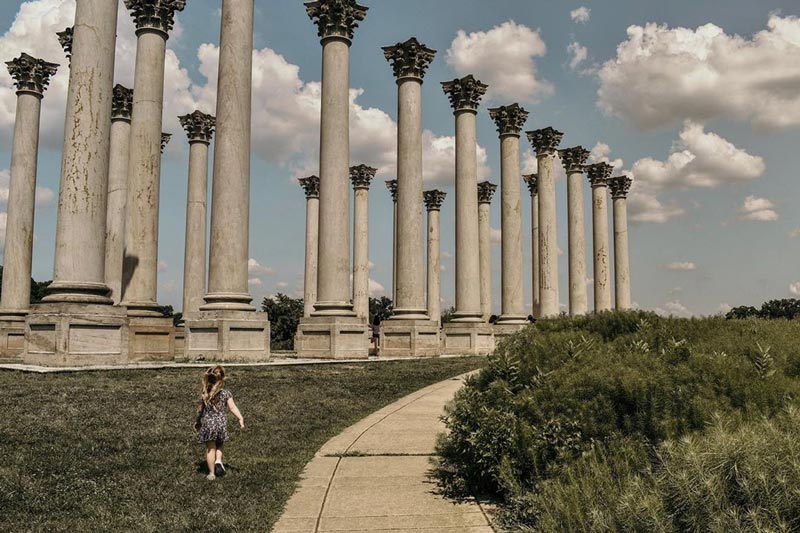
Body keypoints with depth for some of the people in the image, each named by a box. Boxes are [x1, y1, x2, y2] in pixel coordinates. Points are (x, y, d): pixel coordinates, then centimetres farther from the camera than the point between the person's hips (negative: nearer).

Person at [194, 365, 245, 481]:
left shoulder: (204, 394, -4)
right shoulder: (226, 393, -8)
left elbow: (200, 410, 6)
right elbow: (233, 407, -16)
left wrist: (197, 422, 22)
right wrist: (241, 419, -18)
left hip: (207, 424, 0)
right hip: (221, 423, 0)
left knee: (210, 448, 9)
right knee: (219, 445, 22)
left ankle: (211, 473, 13)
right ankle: (218, 461, -4)